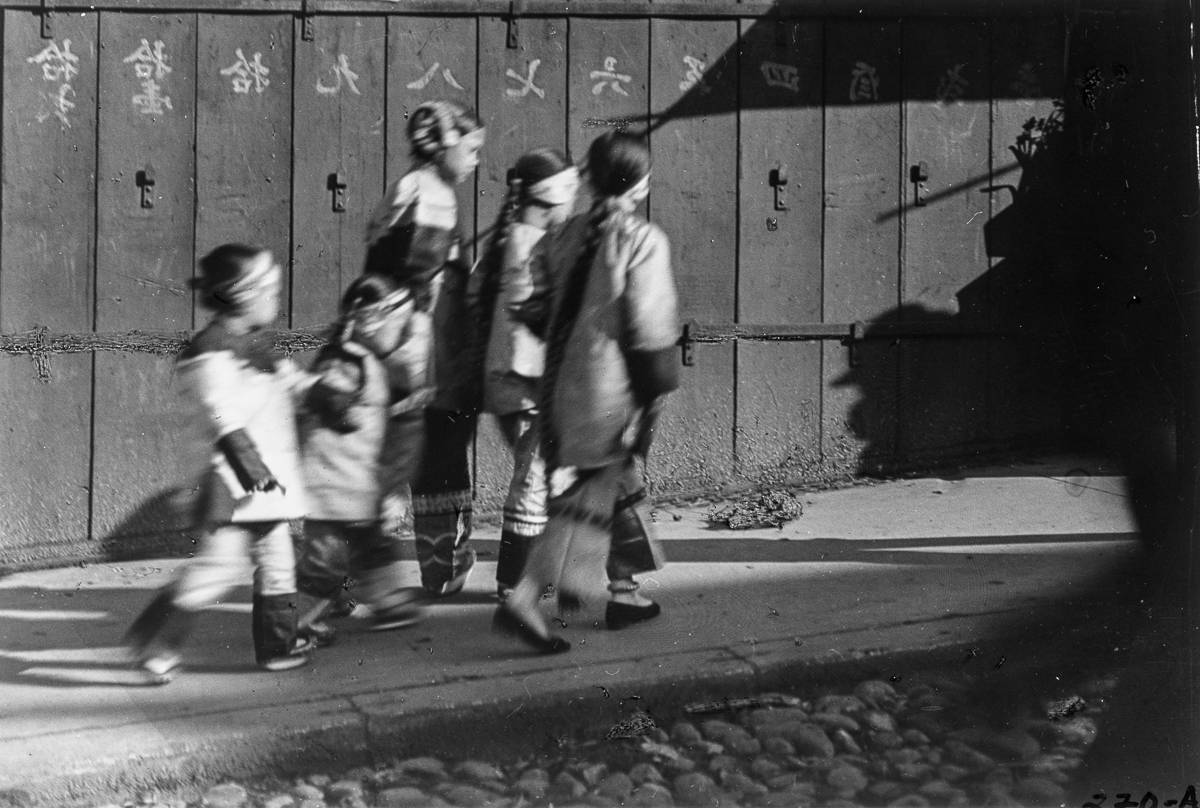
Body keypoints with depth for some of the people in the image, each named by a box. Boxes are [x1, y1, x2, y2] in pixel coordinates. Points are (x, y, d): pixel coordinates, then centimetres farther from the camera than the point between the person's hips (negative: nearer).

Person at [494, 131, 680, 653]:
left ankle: (623, 591, 32)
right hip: (613, 390, -8)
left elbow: (529, 301, 6)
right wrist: (657, 392, -9)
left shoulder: (571, 234, 6)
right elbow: (649, 326, -16)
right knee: (590, 497, -4)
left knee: (620, 484, 21)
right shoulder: (643, 241, -13)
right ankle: (524, 599, -14)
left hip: (565, 382, 8)